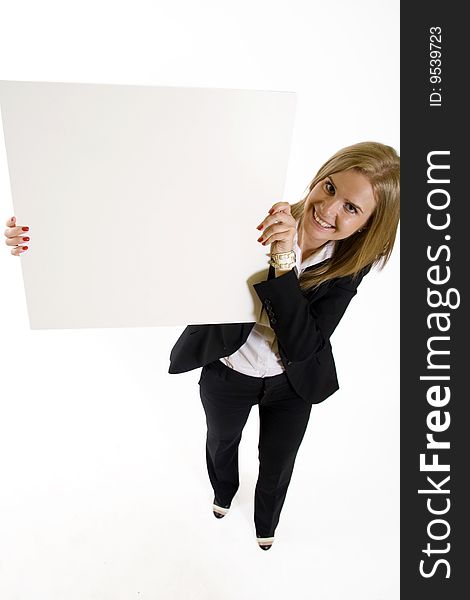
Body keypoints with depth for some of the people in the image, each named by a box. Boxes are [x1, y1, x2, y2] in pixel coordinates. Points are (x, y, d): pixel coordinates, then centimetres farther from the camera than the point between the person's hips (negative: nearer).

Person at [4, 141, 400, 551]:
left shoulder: (351, 263, -25)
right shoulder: (253, 223, -31)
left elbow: (302, 346, -35)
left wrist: (283, 262, -47)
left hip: (292, 386, 1)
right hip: (227, 376, 0)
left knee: (277, 466, 25)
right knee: (222, 441, 31)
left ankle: (266, 521, 63)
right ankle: (224, 491, 69)